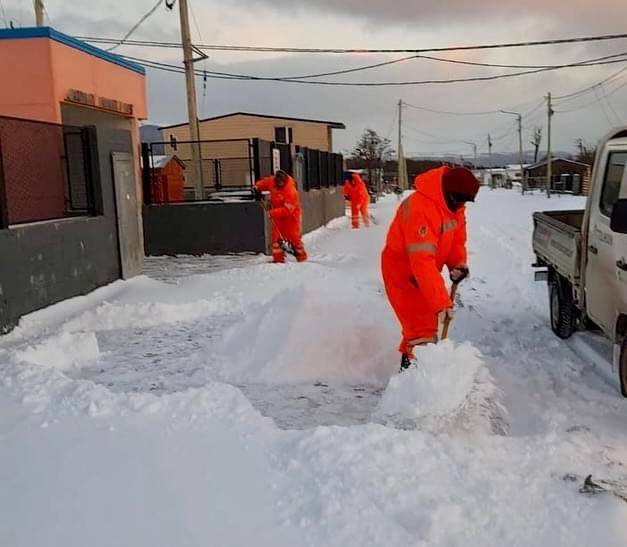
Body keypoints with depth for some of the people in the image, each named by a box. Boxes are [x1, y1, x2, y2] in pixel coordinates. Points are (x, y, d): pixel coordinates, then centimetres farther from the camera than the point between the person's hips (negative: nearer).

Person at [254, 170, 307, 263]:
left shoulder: (291, 191, -29)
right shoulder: (272, 181, -10)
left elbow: (287, 210, -33)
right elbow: (264, 183, 16)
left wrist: (272, 213, -36)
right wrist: (257, 188, -1)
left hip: (290, 215, -6)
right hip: (277, 215, 6)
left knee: (293, 236, -5)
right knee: (276, 236, 0)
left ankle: (302, 257, 12)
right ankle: (278, 258, 5)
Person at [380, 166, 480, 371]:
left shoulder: (454, 203, -7)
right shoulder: (420, 208, -35)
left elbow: (457, 238, 6)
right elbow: (422, 262, -40)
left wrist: (458, 263, -15)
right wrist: (442, 302, -43)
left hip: (424, 270, 9)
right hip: (402, 269, -9)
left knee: (428, 321, 21)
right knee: (421, 329, -14)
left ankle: (409, 357, 40)